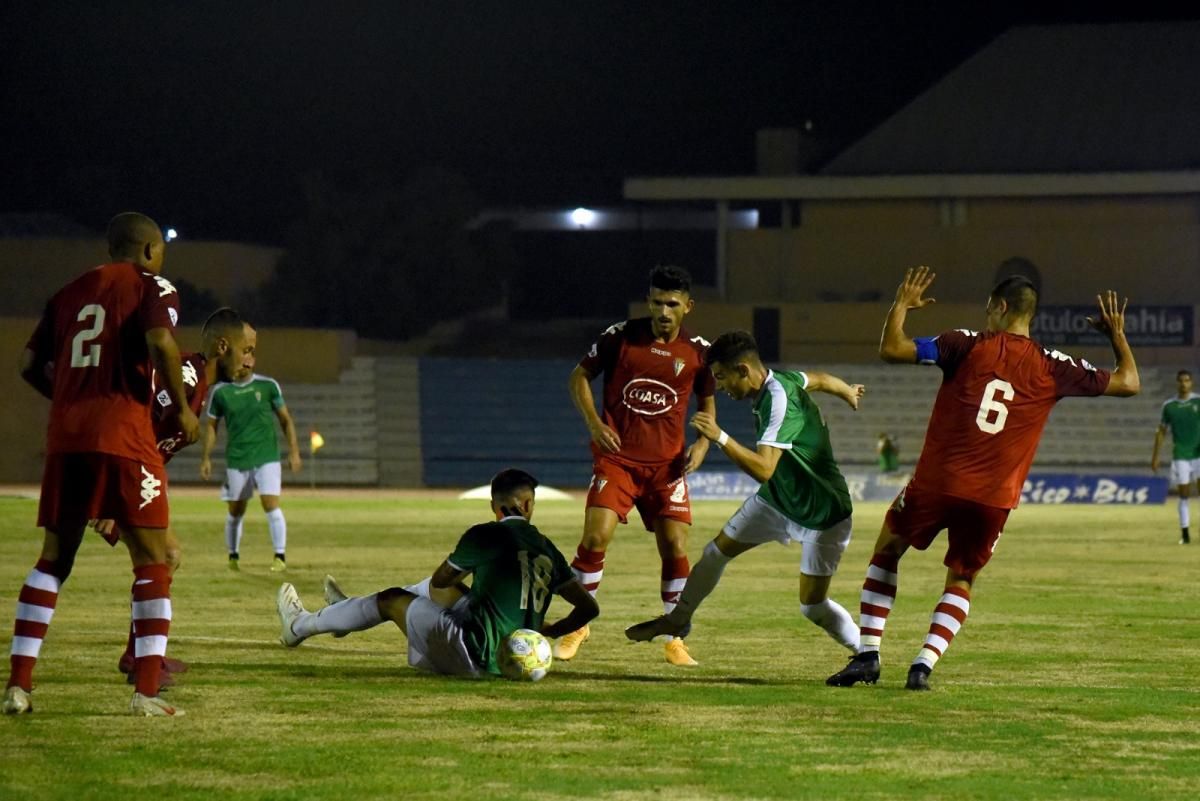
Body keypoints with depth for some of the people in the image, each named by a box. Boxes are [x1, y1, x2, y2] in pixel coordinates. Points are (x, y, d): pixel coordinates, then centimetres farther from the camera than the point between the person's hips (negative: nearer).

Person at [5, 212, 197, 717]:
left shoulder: (69, 294, 19)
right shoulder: (151, 286, 3)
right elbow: (160, 341, -16)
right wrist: (182, 409, -5)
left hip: (65, 437, 5)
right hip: (122, 435, -5)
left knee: (54, 559, 14)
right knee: (153, 558, 1)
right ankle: (146, 692, -6)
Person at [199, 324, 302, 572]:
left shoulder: (268, 386, 0)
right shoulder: (220, 391, 1)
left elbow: (285, 419, 7)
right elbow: (211, 425, 9)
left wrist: (294, 451, 1)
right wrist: (206, 458, 3)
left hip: (267, 457, -1)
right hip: (236, 459, 1)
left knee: (271, 503, -14)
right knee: (236, 511, 7)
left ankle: (280, 556, -11)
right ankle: (233, 557, 23)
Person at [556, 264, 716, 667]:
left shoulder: (698, 352, 1)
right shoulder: (620, 336, -6)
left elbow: (707, 400, 17)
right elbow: (578, 377, 4)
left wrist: (702, 443, 0)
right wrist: (594, 424, -9)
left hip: (667, 464, 2)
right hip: (617, 457, -2)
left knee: (675, 547, -4)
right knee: (595, 538, -14)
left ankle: (675, 638, 12)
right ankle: (578, 626, 4)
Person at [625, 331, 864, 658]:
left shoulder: (779, 402, -34)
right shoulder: (782, 379, -8)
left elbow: (763, 469, -42)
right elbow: (820, 380, 15)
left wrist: (720, 437, -46)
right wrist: (849, 392, 35)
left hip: (822, 514, -9)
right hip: (776, 497, 9)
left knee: (812, 605, -8)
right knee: (717, 551, 11)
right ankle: (677, 619, 31)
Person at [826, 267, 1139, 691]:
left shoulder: (968, 345, -3)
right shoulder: (1052, 369, 3)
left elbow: (891, 349, -6)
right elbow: (1127, 383, 10)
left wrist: (902, 305, 11)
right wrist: (1117, 333, 26)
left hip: (936, 483, -2)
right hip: (994, 498, 2)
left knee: (886, 552, 21)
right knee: (961, 580, 21)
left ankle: (868, 654, 12)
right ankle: (925, 662, 1)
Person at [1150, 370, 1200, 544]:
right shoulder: (1169, 405, 4)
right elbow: (1161, 431, 11)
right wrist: (1155, 456, 9)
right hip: (1180, 456, 1)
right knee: (1183, 494, 0)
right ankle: (1184, 533, 5)